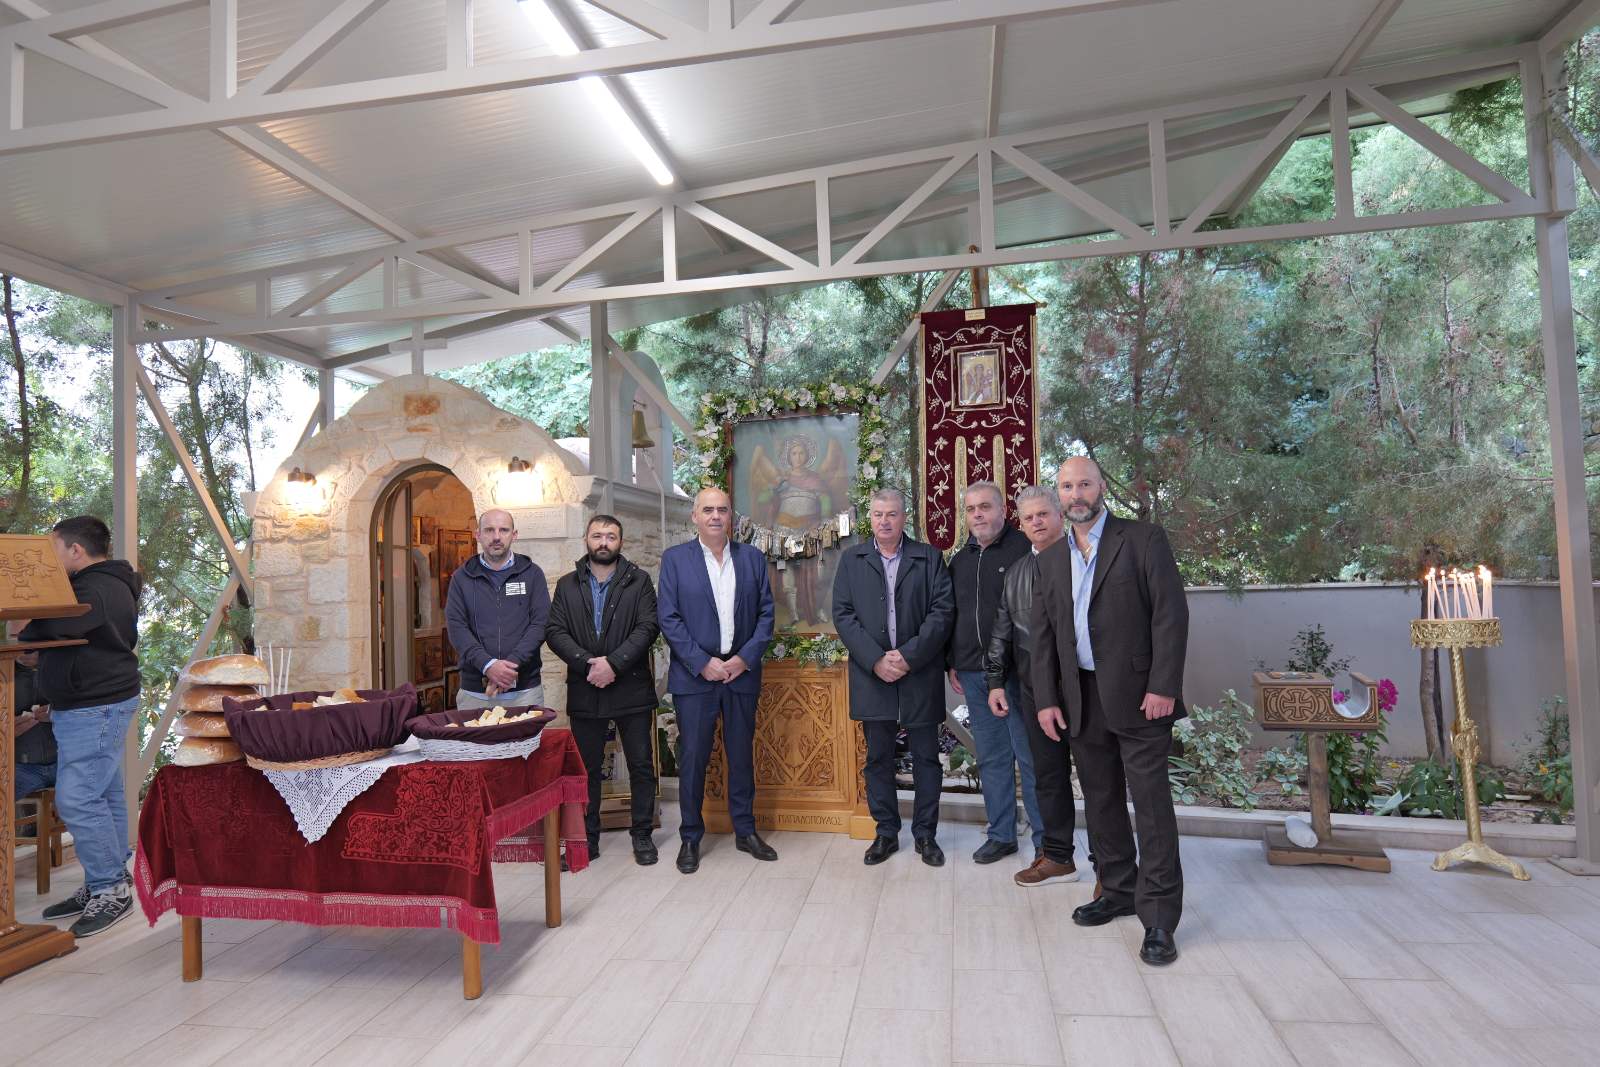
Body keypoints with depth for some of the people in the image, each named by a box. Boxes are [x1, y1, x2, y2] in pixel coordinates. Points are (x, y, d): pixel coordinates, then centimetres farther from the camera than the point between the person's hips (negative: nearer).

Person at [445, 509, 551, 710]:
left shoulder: (532, 573, 6)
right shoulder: (462, 577, 8)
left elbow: (541, 624, -2)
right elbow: (456, 627, -1)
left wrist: (512, 663, -15)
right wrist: (487, 664, -16)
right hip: (474, 691, 1)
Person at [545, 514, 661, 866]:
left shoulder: (638, 581, 3)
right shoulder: (567, 585, 9)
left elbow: (648, 627, -8)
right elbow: (554, 632, -1)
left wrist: (614, 663, -18)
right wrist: (588, 663, -15)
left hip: (632, 688, -1)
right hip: (584, 689, 2)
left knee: (641, 766, 5)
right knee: (587, 767, 11)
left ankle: (642, 835, 19)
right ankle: (588, 837, 24)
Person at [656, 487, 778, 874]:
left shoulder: (753, 558, 6)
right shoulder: (674, 558, 0)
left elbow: (766, 613, 4)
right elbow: (668, 618, -5)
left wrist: (745, 658, -8)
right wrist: (703, 663, -12)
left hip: (742, 671, 2)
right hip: (694, 675, -2)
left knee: (742, 754, 11)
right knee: (693, 757, 4)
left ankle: (745, 831, 26)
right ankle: (690, 838, 19)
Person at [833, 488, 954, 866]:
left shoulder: (929, 558, 3)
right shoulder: (852, 560, 7)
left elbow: (942, 611, -4)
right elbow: (843, 614, 0)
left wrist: (909, 656, -14)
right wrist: (876, 660, -11)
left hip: (920, 674, -1)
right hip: (872, 674, 1)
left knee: (926, 757, 8)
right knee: (878, 758, 10)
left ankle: (925, 833, 22)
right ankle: (886, 832, 24)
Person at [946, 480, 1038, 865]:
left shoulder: (1025, 549, -5)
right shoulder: (959, 560, 13)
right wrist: (952, 663, 13)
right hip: (973, 673, 6)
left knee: (1030, 756, 2)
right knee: (991, 758, 12)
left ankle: (1046, 839, 16)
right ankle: (1001, 835, 24)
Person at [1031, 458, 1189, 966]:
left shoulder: (1144, 539, -4)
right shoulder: (1050, 558, 10)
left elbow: (1171, 614, -10)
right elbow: (1042, 634, 9)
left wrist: (1163, 687, -16)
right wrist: (1046, 699, 3)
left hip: (1137, 695, -5)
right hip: (1082, 699, 5)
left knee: (1151, 804, -1)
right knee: (1100, 801, 14)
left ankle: (1159, 917, 9)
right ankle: (1118, 891, 29)